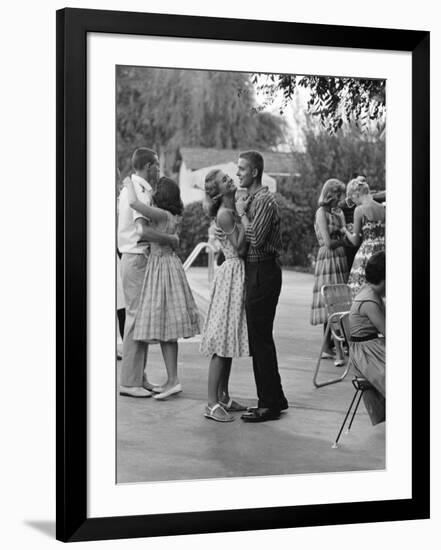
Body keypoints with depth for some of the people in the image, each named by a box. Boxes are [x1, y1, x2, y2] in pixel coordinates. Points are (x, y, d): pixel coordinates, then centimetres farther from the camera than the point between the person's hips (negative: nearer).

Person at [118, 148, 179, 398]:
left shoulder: (131, 187, 16)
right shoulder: (140, 192, -16)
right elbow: (142, 230, -29)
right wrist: (171, 239, -18)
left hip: (136, 258, 10)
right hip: (137, 258, -10)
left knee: (141, 317, 13)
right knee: (136, 317, -6)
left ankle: (138, 377, 20)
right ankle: (130, 381, -2)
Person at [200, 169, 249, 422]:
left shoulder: (234, 210, 13)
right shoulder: (224, 214, -14)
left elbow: (244, 247, 12)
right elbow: (239, 248, -18)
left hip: (240, 273, 9)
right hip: (232, 273, -9)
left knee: (230, 339, 12)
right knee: (223, 341, -9)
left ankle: (224, 397, 19)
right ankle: (213, 403, -8)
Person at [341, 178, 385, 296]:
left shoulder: (360, 210, -8)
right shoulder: (383, 208, 7)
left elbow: (355, 241, -5)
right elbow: (383, 234, 13)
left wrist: (345, 231, 15)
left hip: (366, 252, -6)